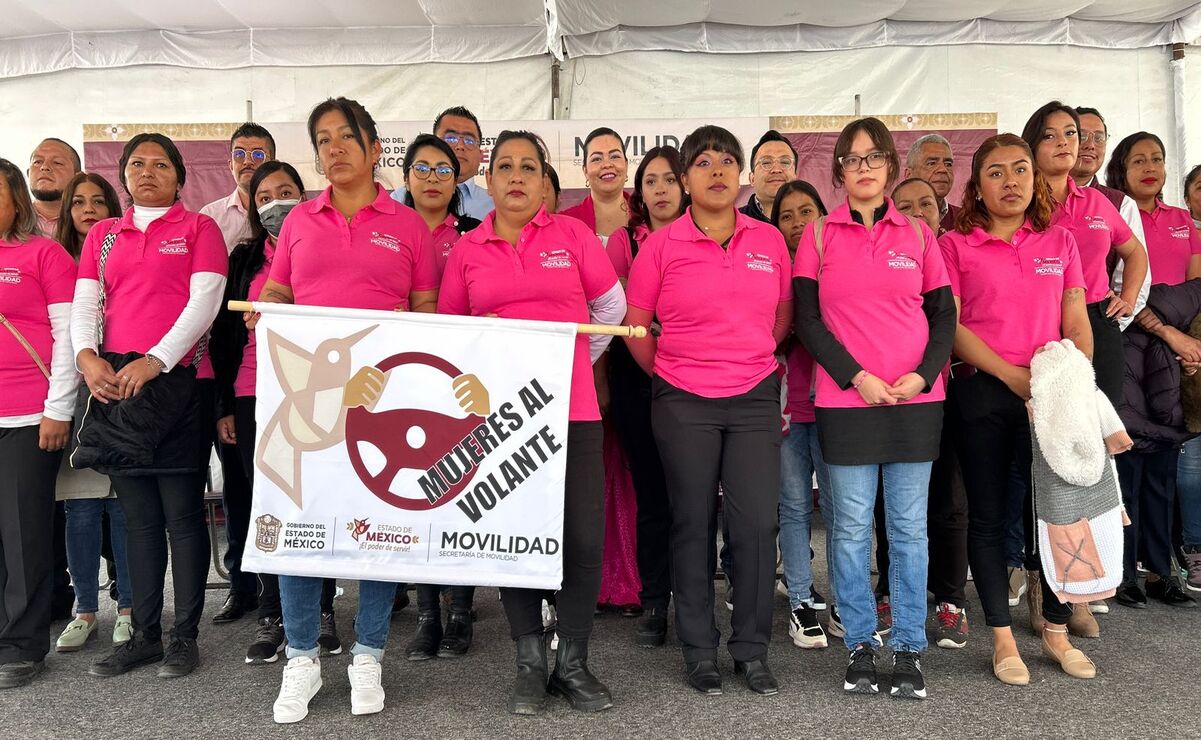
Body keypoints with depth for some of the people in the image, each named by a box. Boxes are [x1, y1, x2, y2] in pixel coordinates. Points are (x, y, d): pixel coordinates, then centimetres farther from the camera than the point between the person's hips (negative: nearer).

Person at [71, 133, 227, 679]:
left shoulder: (198, 228, 6)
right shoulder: (103, 235, 19)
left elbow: (205, 301, -6)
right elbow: (84, 302, 11)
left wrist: (154, 360, -15)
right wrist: (86, 354, -9)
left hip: (178, 382, -4)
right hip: (113, 384, 5)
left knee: (182, 512, -2)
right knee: (138, 516, 8)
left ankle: (184, 636, 7)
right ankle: (144, 635, 17)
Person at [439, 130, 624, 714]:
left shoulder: (572, 234, 5)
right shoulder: (467, 249, 9)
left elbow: (611, 306, 13)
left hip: (572, 409, -1)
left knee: (583, 538, -2)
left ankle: (573, 662, 17)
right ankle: (529, 663, 21)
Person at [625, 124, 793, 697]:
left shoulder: (770, 241, 5)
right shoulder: (661, 245, -3)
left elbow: (783, 316, 15)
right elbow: (635, 326, 3)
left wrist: (749, 360, 13)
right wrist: (669, 374, 7)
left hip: (755, 398, 2)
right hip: (684, 404, -2)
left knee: (757, 523, 0)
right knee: (693, 524, 6)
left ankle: (753, 650, 18)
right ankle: (699, 650, 21)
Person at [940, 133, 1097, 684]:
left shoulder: (1060, 242, 11)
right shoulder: (955, 245, 1)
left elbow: (1076, 322, 9)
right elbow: (949, 325, -6)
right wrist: (1012, 375, -13)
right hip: (982, 392, -2)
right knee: (989, 514, 5)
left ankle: (1056, 631, 24)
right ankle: (1003, 639, 17)